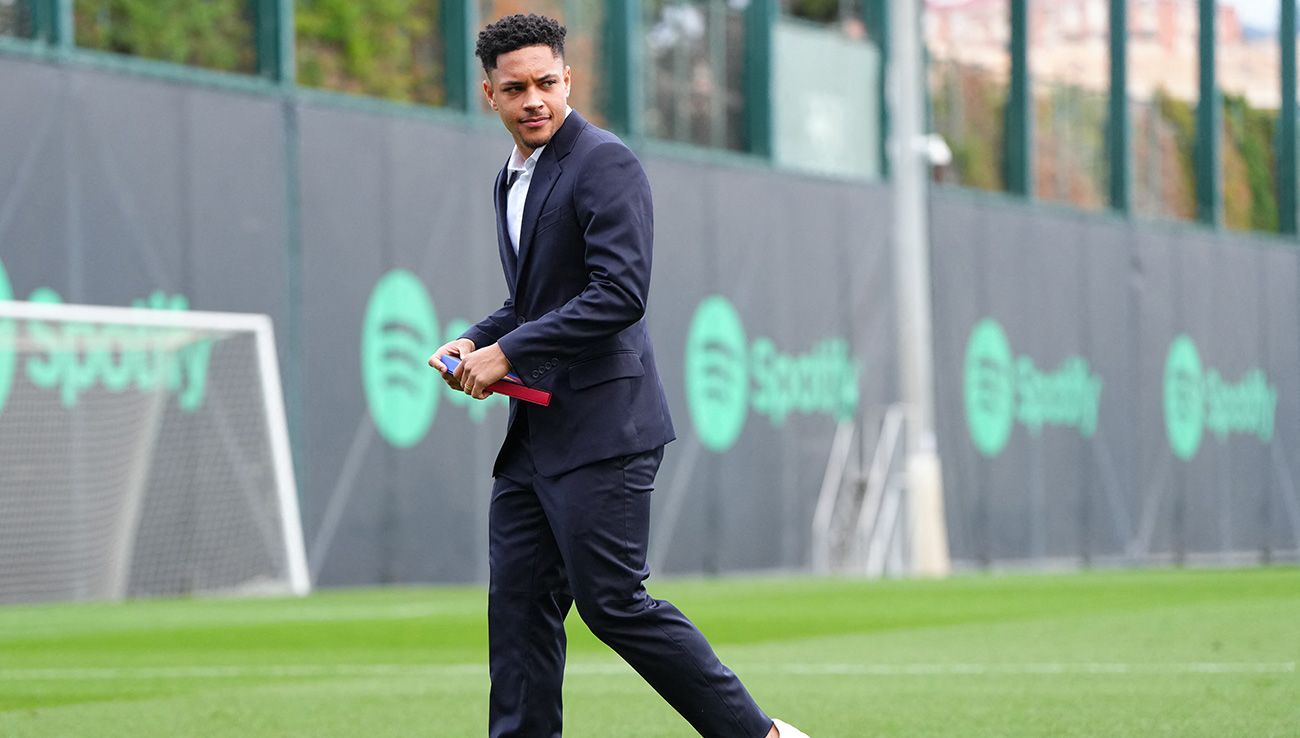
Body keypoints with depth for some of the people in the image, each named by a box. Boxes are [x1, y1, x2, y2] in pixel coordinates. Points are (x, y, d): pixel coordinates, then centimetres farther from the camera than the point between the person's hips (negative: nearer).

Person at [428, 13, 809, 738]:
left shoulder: (606, 163, -11)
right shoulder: (512, 179, 18)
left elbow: (621, 295, -20)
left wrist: (508, 352, -17)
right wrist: (474, 342, 10)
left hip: (601, 429, -9)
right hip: (533, 434, 9)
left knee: (614, 603, -10)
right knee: (519, 607, 5)